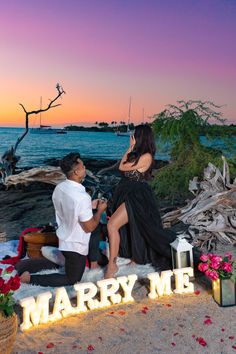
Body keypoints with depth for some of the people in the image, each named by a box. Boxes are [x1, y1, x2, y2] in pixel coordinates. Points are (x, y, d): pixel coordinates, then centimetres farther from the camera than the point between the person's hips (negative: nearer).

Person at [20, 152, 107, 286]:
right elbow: (89, 227, -22)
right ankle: (30, 278, 5)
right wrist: (100, 210, -7)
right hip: (75, 245, -8)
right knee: (72, 280, 12)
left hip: (64, 238, 8)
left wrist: (89, 206, 7)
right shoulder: (82, 197, -33)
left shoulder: (59, 188, -8)